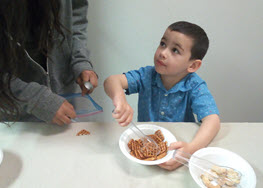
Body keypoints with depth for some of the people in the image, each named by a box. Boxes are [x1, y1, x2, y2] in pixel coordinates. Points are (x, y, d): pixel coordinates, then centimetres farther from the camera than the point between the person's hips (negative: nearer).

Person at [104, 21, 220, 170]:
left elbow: (213, 120, -28)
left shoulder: (195, 87, -17)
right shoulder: (147, 76, -11)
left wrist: (191, 148, -47)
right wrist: (119, 98, -46)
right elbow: (112, 80, -22)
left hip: (177, 145, 1)